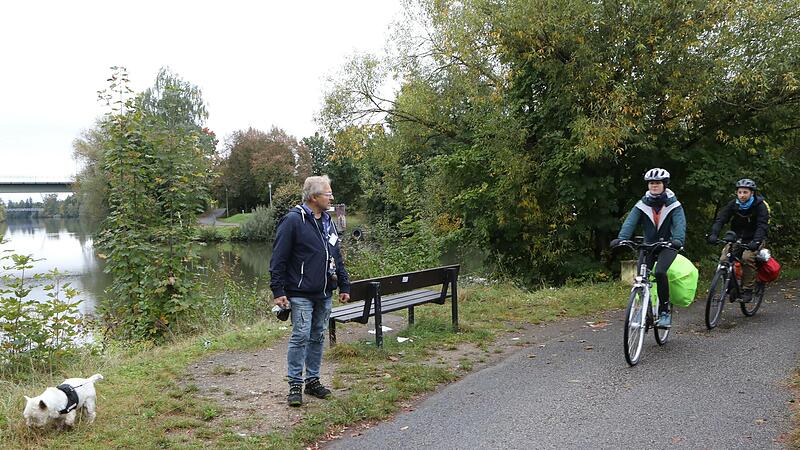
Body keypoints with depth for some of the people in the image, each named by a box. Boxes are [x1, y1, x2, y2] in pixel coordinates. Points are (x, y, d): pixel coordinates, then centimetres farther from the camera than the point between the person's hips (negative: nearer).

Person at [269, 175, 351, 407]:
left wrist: (344, 285, 16)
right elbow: (278, 259, -12)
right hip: (301, 294, -7)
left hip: (324, 294, 7)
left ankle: (313, 380, 23)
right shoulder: (293, 220, -10)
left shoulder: (327, 221, 13)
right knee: (301, 337, -5)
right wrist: (278, 291, -15)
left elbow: (337, 257, 20)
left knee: (318, 337, 12)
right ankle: (295, 384, 7)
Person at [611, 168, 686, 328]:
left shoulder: (673, 204, -6)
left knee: (660, 272, -28)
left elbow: (680, 223, -20)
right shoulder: (643, 204, -1)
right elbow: (630, 221, -15)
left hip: (667, 245, -3)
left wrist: (678, 240, -42)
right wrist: (621, 238, -33)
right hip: (648, 244, 3)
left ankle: (665, 311, -13)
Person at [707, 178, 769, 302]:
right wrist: (713, 234, -33)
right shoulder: (733, 204, -6)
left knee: (747, 257, -31)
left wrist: (756, 241, -44)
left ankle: (747, 290, -18)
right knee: (724, 259, -17)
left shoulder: (760, 205, -15)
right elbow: (720, 219, -14)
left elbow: (762, 226, -26)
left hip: (753, 239, -4)